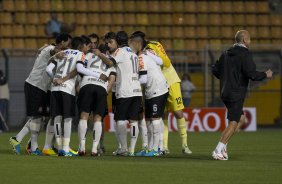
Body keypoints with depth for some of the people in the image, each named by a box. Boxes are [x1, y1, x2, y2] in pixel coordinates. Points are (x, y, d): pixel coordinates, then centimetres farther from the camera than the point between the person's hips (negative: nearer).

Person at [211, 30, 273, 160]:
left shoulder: (226, 54, 11)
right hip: (236, 94, -9)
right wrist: (266, 75, -3)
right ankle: (218, 151, -10)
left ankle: (223, 146, 11)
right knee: (233, 123, -5)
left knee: (241, 118, 19)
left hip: (225, 92, 9)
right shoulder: (245, 54, -12)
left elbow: (215, 70, 14)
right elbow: (252, 74, -20)